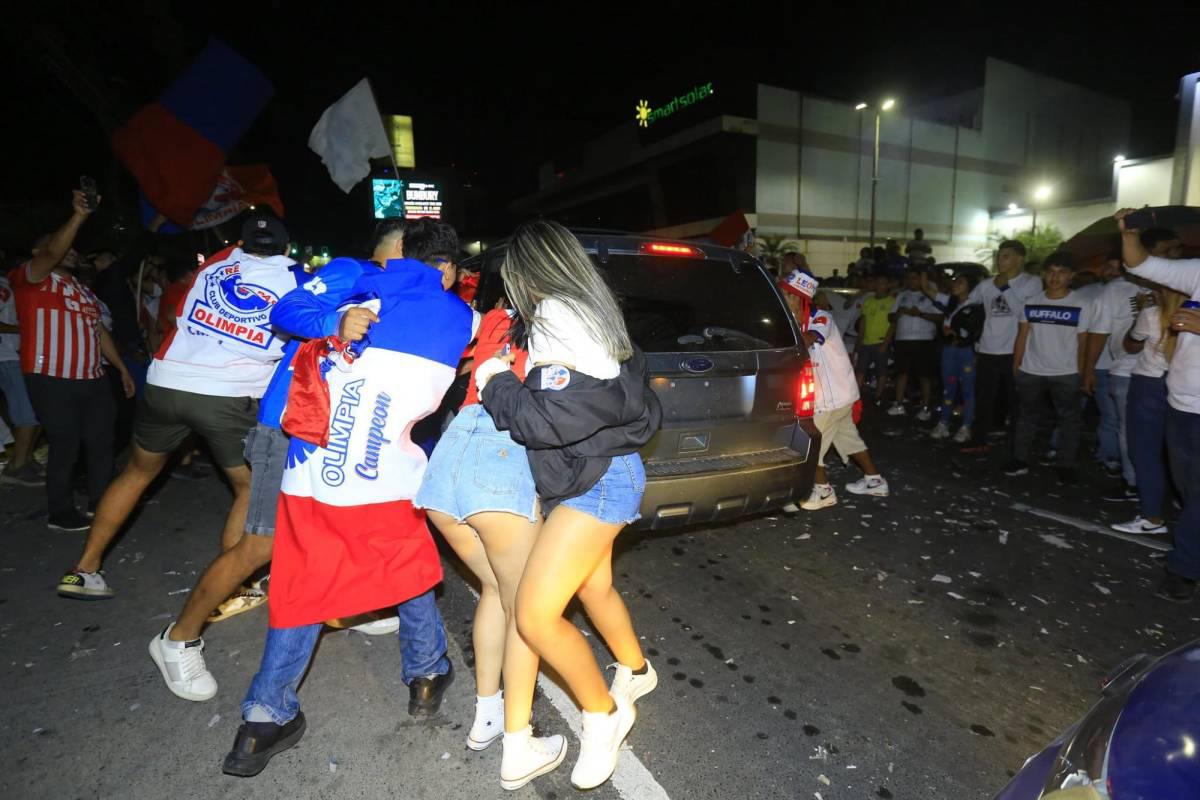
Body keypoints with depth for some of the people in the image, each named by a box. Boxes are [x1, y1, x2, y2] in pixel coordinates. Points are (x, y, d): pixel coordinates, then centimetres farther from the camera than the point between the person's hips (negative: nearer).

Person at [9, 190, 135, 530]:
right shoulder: (31, 278, -1)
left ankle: (101, 503, 25)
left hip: (91, 378, 7)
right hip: (51, 380, -7)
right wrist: (78, 216, -29)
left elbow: (97, 330, 21)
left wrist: (122, 368, 19)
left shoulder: (82, 288, 20)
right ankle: (60, 513, 15)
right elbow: (53, 253, -22)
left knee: (102, 441, 10)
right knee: (65, 445, -1)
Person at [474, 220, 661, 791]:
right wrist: (511, 377, 13)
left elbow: (549, 418, -26)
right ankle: (634, 670, 49)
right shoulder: (583, 312, 12)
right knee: (593, 589, 25)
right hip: (590, 476, 10)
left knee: (535, 613, -10)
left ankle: (604, 715, 13)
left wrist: (495, 383, -9)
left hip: (598, 481, -10)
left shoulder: (559, 317, -18)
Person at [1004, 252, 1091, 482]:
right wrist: (1015, 367, 2)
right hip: (1030, 372, 2)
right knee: (1026, 416, 11)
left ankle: (1066, 465, 18)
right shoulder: (1031, 304, 1)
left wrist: (1081, 374, -2)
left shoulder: (1082, 306, -5)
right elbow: (1022, 337, 5)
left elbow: (1083, 344, -1)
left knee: (1069, 419, 8)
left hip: (1066, 374, -2)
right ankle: (1020, 460, 21)